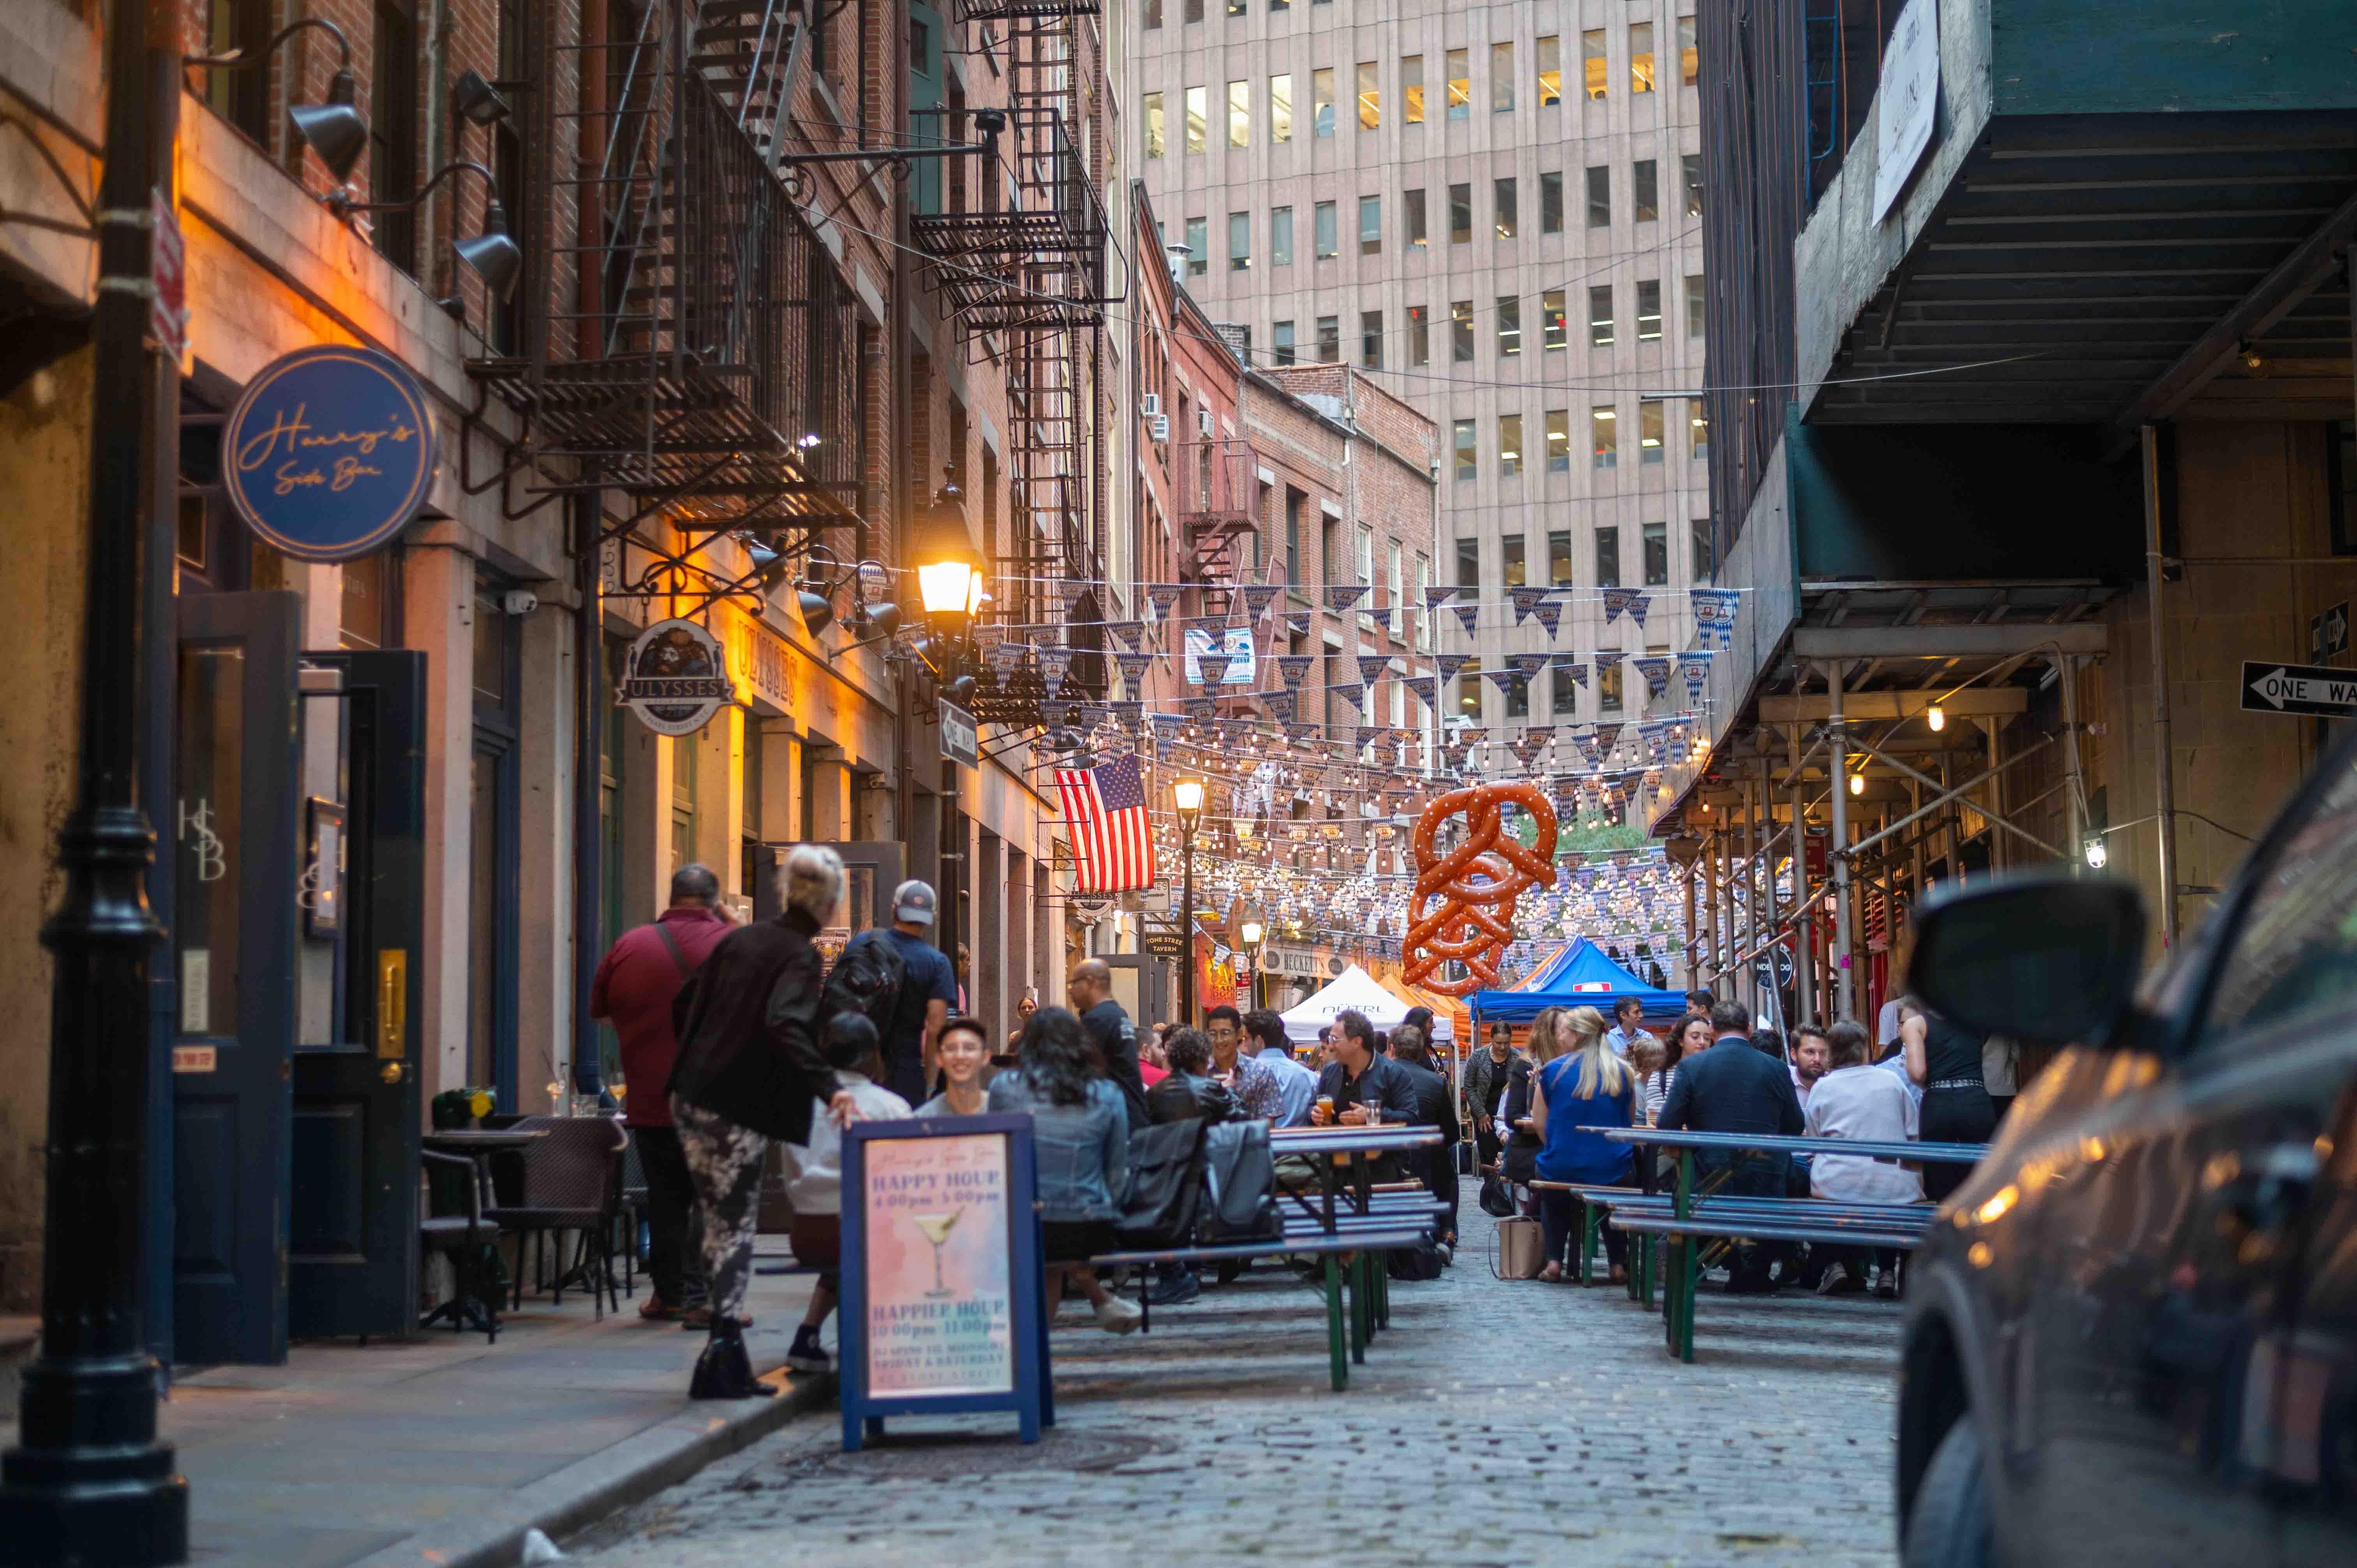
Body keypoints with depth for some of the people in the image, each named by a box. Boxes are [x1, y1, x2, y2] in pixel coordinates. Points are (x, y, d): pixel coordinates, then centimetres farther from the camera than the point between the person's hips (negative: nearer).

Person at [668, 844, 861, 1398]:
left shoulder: (738, 939, 11)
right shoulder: (802, 956, -10)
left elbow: (684, 1008, 16)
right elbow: (784, 1026, -27)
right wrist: (830, 1088, -34)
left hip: (692, 1100, 7)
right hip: (739, 1112, -7)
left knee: (720, 1224, 15)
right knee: (734, 1226, 1)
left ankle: (727, 1358, 21)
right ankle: (723, 1355, -4)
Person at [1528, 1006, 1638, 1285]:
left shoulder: (1552, 1071, -5)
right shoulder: (1621, 1071, 1)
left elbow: (1538, 1124, -2)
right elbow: (1630, 1118, 12)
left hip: (1561, 1168, -1)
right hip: (1613, 1171, 1)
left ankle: (1555, 1260, 20)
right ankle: (1618, 1264, 23)